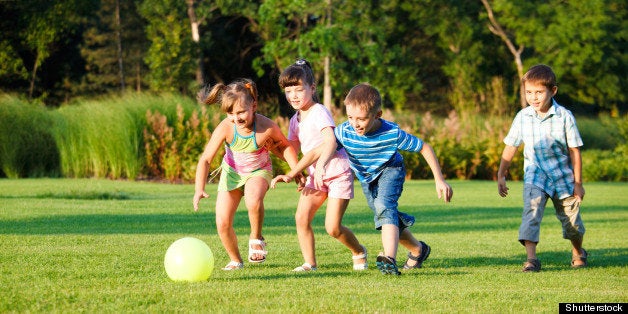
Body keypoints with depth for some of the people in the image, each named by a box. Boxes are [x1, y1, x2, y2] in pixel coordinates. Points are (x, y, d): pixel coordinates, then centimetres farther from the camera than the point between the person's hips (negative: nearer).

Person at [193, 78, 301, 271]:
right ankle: (235, 260, 23)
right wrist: (199, 189, -37)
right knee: (222, 224, -5)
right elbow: (206, 159, -25)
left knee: (253, 200, -36)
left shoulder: (267, 127, -29)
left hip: (259, 171, -2)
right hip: (232, 172, 2)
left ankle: (256, 238, -7)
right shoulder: (225, 128, -28)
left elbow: (285, 146, -6)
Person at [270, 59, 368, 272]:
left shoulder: (319, 112, -17)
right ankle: (309, 263, -1)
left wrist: (321, 164, -49)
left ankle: (359, 252, 18)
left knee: (333, 228, -10)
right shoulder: (295, 120, 8)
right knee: (301, 217, -11)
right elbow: (292, 149, 18)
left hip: (338, 173, -7)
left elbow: (330, 142, -33)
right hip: (315, 175, 7)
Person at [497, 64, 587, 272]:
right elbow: (510, 147, 5)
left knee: (571, 220, 11)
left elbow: (574, 150, -5)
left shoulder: (564, 117, -12)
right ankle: (531, 258, -27)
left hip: (563, 176, -1)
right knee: (531, 211, -23)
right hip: (535, 175, 1)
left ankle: (578, 252, 40)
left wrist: (578, 183, -4)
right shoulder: (522, 117, -6)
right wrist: (501, 175, 4)